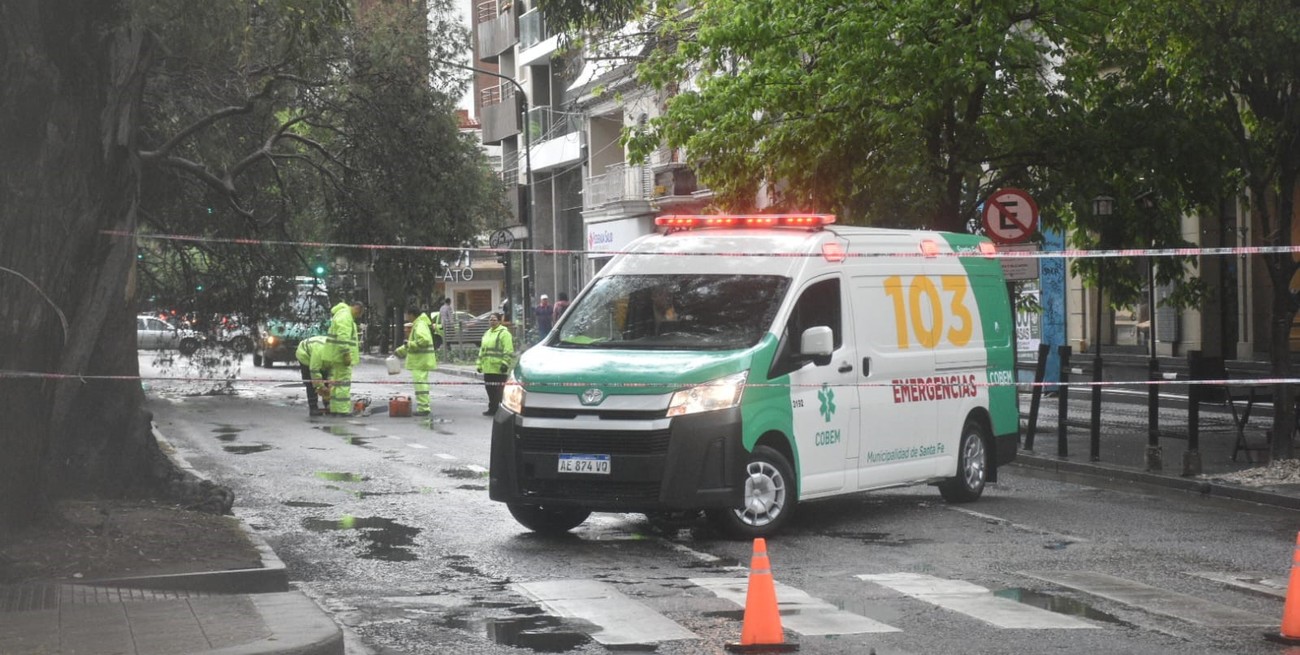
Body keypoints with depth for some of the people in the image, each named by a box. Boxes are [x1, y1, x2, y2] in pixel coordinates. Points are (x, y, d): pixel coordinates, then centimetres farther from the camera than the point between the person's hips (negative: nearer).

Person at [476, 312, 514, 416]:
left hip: (498, 368, -8)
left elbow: (508, 350, -14)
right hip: (488, 368, 8)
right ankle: (492, 408, 19)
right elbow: (482, 350, 26)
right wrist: (480, 364, 21)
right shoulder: (487, 334, 22)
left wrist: (505, 363, -21)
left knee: (498, 390, -9)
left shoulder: (504, 333, -6)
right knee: (489, 388, 11)